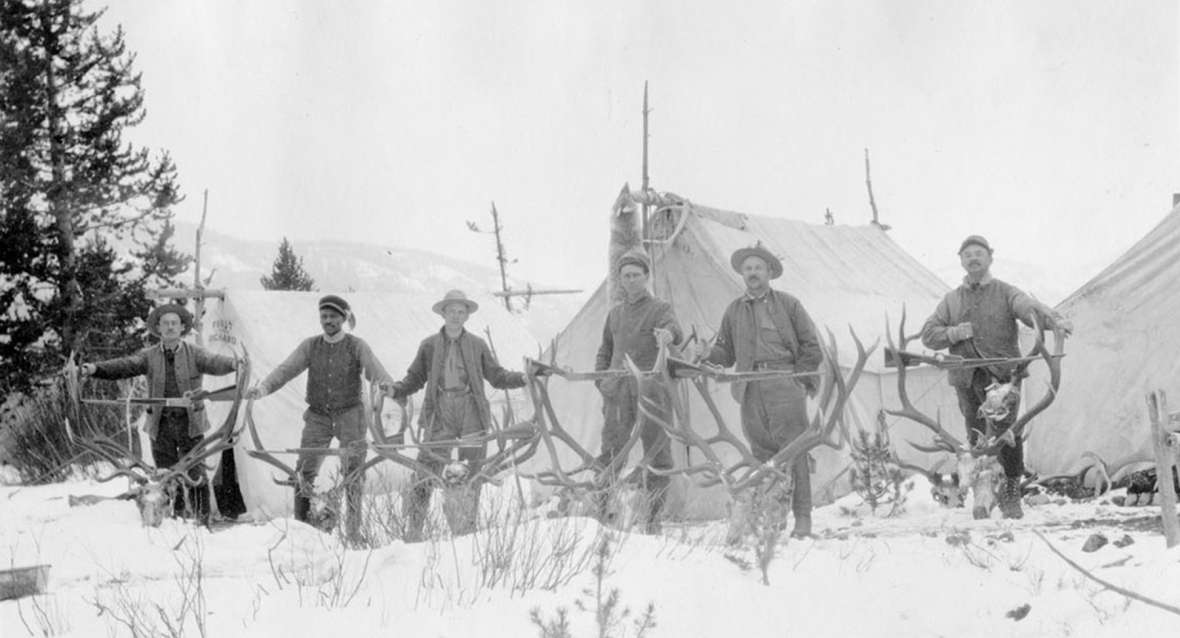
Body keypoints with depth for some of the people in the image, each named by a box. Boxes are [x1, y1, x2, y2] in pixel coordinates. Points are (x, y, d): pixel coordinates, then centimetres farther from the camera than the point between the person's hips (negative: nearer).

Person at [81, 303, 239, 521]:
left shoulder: (194, 353, -2)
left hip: (190, 424, -2)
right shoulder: (149, 356, 4)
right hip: (160, 426, 2)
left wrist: (233, 363, -42)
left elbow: (214, 362, -19)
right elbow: (124, 366, -8)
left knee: (195, 475, -2)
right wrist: (95, 368, -25)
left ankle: (202, 519, 9)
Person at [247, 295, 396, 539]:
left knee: (353, 473, -4)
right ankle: (301, 523, 5)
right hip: (318, 416, 2)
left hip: (350, 415, -2)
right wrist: (262, 388, -19)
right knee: (304, 472, -4)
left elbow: (375, 371, -12)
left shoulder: (357, 346, 0)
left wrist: (389, 387, -35)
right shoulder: (310, 346, 7)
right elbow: (286, 369, -2)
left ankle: (353, 529, 4)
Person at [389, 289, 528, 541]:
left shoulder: (477, 345, 10)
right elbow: (415, 378, 11)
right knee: (425, 473, -9)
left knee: (472, 474, 3)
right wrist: (395, 390, -7)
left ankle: (466, 528, 13)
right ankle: (413, 532, -5)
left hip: (472, 414, 1)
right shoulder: (429, 345, 8)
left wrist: (524, 378, 0)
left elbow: (497, 376, 14)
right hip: (440, 413, -1)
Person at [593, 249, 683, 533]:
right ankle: (603, 508, 3)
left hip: (651, 390, -3)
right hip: (618, 391, 3)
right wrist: (601, 379, 10)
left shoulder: (660, 308, 5)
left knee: (656, 452, -2)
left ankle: (653, 515, 4)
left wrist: (668, 334, -41)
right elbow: (604, 351, 27)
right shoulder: (615, 314, 19)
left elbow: (674, 329, -17)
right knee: (611, 451, -2)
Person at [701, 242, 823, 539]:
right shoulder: (734, 310, 18)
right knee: (761, 452, 2)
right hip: (751, 391, 3)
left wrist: (798, 378, -1)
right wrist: (707, 362, 0)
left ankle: (802, 517, -6)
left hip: (785, 386, -3)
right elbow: (724, 349, 20)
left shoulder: (788, 304, 9)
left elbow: (811, 347, 8)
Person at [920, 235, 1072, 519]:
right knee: (977, 437, 1)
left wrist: (1055, 320, -31)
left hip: (1002, 373, -3)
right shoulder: (952, 300, 19)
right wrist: (955, 333, -5)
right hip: (967, 376, 3)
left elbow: (1030, 308, -10)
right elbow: (928, 335, 14)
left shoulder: (1005, 293, 9)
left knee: (1005, 430, -16)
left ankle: (1011, 495, -6)